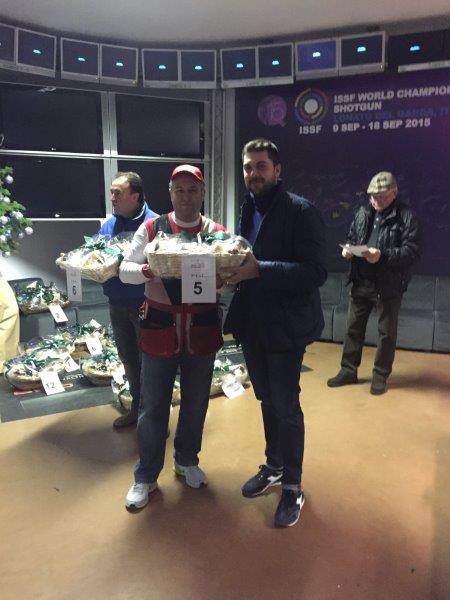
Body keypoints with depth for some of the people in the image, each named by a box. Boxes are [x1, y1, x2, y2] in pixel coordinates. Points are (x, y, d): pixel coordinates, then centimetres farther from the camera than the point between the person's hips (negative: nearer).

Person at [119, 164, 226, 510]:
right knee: (153, 406, 8)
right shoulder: (151, 228, 0)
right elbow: (125, 270, -1)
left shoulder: (217, 232, 2)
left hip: (202, 328, 1)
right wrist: (147, 269, -22)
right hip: (160, 326, -1)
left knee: (196, 402, 16)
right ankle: (146, 477, 27)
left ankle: (187, 461, 40)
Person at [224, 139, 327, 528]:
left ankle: (292, 486, 24)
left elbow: (315, 272, -20)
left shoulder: (301, 211, -11)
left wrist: (259, 269, -28)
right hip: (252, 323, 6)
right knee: (267, 401, 19)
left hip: (285, 325, -6)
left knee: (286, 406, 4)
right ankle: (274, 467, 39)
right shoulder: (247, 211, 9)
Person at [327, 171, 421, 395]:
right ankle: (348, 370, 27)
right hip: (361, 283, 5)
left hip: (389, 286, -4)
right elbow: (351, 238, 17)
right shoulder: (363, 213, 6)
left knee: (387, 332, 9)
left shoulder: (406, 217, -9)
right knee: (353, 327, 12)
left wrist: (383, 255, -28)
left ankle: (380, 375, 26)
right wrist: (348, 249, -6)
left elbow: (412, 251, -15)